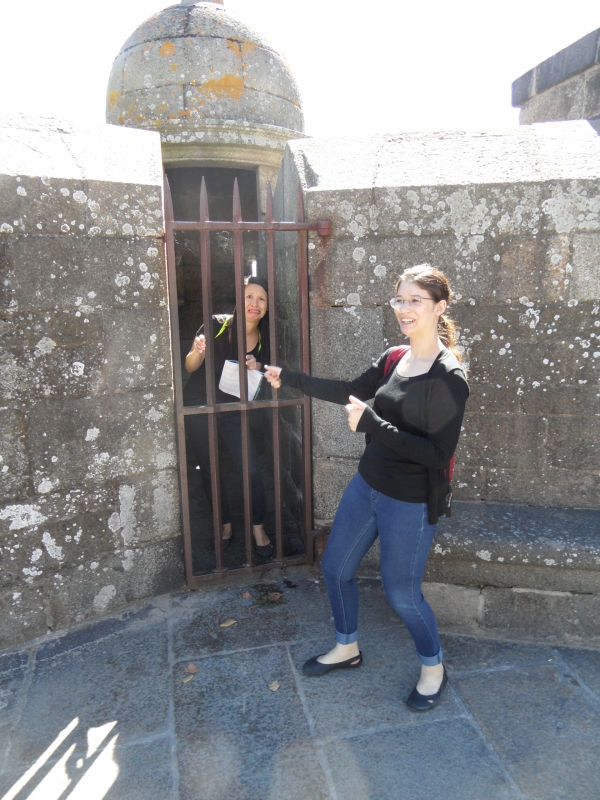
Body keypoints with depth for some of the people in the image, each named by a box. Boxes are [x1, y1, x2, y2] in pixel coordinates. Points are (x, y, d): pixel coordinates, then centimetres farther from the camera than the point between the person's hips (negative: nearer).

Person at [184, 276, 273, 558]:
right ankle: (225, 526, 30)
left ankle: (258, 528, 11)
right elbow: (189, 367, -8)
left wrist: (256, 369, -17)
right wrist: (197, 351, -30)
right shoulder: (218, 326, -14)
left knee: (251, 469, -10)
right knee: (210, 471, 10)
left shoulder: (265, 339, -4)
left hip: (233, 410, 2)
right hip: (199, 409, -1)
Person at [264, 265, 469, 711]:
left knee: (401, 591, 7)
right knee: (336, 567, 17)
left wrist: (372, 424, -30)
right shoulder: (393, 360, 2)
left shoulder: (448, 378, -20)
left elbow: (439, 453, -25)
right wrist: (289, 379, 16)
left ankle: (434, 669, 37)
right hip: (368, 486, 8)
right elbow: (350, 392, 14)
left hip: (411, 503, -7)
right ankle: (347, 649, 42)